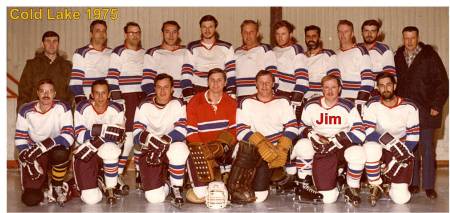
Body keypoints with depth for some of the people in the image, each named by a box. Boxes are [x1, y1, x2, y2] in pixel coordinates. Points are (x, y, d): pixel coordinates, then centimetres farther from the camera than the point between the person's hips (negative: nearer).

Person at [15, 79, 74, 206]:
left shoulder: (62, 108, -14)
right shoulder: (26, 111, -7)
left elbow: (68, 136, -24)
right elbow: (20, 139, -3)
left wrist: (44, 145, -35)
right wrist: (27, 158, -19)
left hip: (57, 149, -1)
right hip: (34, 155, 1)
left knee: (60, 153, -40)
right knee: (30, 199, -14)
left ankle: (57, 186, -8)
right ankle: (42, 182, 26)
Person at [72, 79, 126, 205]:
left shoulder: (116, 109, -7)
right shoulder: (83, 108, -9)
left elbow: (119, 138, -13)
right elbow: (79, 136, -14)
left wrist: (94, 144, -27)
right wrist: (102, 130, -30)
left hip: (107, 152, 1)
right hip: (84, 154, -1)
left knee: (109, 149, -39)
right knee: (91, 199, -19)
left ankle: (110, 190, -14)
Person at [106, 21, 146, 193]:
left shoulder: (145, 53, 17)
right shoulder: (118, 53, 0)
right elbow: (112, 77, -7)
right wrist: (116, 98, -15)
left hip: (144, 98, 6)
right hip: (127, 98, -6)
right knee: (128, 138, -12)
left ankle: (140, 175, 15)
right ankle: (117, 177, -4)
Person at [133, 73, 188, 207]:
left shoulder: (178, 104, -4)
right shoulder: (144, 106, -3)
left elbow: (181, 131, -16)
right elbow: (137, 135, -11)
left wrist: (164, 141, -32)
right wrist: (149, 139, -33)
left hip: (172, 147, 0)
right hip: (149, 150, 0)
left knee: (179, 150, -39)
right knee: (155, 198, -16)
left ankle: (177, 188, -12)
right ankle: (163, 180, 22)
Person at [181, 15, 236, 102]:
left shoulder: (226, 48, 9)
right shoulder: (192, 48, 9)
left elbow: (231, 73, 4)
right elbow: (186, 73, 3)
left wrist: (231, 94, -10)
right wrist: (189, 96, -10)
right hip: (197, 91, 0)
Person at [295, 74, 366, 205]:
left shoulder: (348, 107, -6)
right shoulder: (311, 105, 0)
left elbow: (360, 133, -12)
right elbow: (303, 127, 10)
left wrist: (335, 141, -21)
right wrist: (314, 136, -12)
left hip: (342, 146, 1)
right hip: (320, 149, -1)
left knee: (357, 153, -33)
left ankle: (352, 189, -6)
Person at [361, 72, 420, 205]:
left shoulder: (409, 107, -9)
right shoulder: (373, 105, -9)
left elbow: (413, 136, -7)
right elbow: (368, 132, -16)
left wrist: (398, 159, -17)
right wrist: (387, 140, -34)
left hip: (401, 152, 0)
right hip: (379, 147, 0)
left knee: (401, 198, -14)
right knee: (370, 148, -39)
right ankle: (375, 187, -13)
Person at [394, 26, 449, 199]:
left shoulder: (430, 56, -1)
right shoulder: (398, 58, 10)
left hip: (425, 110, -3)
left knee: (427, 149, -1)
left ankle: (429, 186, 5)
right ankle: (413, 183, 13)